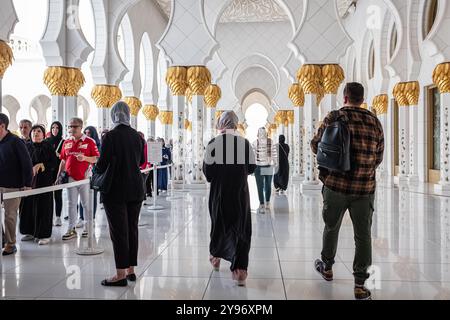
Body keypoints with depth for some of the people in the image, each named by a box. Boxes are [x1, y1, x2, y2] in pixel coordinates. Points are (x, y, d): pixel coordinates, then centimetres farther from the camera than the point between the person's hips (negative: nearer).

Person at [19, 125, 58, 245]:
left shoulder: (48, 146, 1)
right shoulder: (27, 146, 12)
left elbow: (54, 163, -3)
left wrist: (42, 165, -16)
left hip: (44, 181, -4)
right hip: (28, 180, 4)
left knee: (43, 207, -4)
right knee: (28, 206, 3)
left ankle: (44, 235, 3)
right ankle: (30, 232, 18)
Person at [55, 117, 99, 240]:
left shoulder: (89, 141, -4)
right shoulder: (67, 142, 11)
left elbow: (96, 159, -4)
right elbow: (63, 161, 15)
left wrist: (85, 158, -21)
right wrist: (59, 177, 13)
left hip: (84, 178, -4)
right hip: (70, 177, 4)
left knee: (86, 204, 5)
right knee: (71, 204, 7)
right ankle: (71, 229, 14)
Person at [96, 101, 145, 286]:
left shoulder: (110, 137, -14)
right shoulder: (137, 136, 3)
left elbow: (102, 165, -13)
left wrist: (95, 169, 9)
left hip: (115, 191, -5)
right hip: (136, 190, 5)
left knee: (119, 231, 0)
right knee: (132, 229, 12)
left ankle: (121, 274, 4)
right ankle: (131, 269, 21)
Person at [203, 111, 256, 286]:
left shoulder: (214, 143, -9)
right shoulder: (245, 143, -3)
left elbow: (207, 170, -7)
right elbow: (251, 168, 3)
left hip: (220, 192, 0)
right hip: (240, 193, 0)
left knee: (219, 223, 20)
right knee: (240, 227, 3)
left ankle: (216, 256, 39)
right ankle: (240, 268, -7)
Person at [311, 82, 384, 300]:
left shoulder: (334, 118, -4)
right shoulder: (374, 121, 4)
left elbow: (316, 146, 5)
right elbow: (378, 157, 11)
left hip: (336, 185, 0)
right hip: (365, 188, 1)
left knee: (331, 227, 20)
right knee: (363, 235, 6)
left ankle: (327, 267, 38)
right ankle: (360, 284, 5)